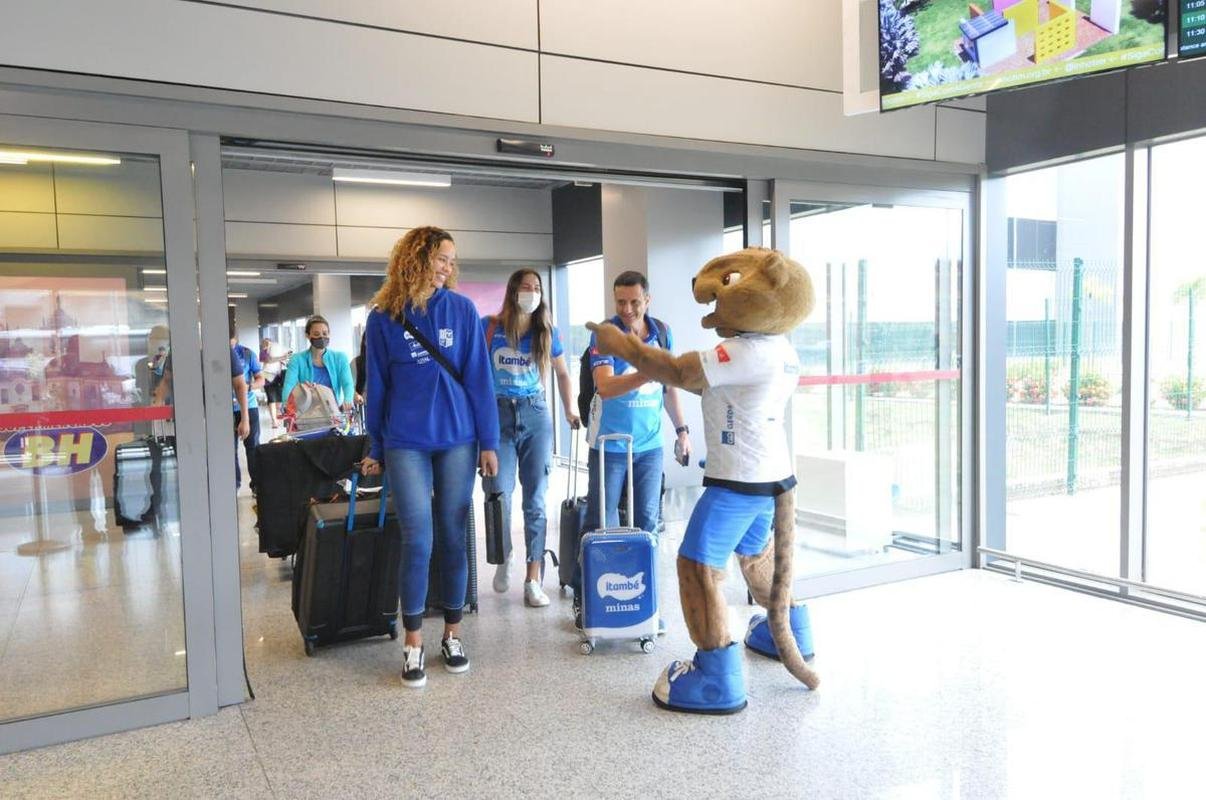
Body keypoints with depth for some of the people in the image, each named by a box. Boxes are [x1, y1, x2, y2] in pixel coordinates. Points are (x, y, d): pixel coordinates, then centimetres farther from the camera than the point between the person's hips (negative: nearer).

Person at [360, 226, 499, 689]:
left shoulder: (462, 310, 1)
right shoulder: (384, 317, 1)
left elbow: (479, 378, 0)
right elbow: (376, 386, 6)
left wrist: (488, 442, -2)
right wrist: (375, 450, 8)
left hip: (457, 440, 1)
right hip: (406, 444, -1)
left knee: (453, 538, 7)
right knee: (418, 541, -2)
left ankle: (452, 634, 21)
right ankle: (413, 645, 11)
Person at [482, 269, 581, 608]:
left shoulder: (547, 332, 6)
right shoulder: (488, 327, -1)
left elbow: (562, 373, 19)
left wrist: (570, 411, 11)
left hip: (536, 416, 2)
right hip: (498, 415, -2)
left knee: (535, 501, 1)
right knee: (499, 495, -10)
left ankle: (533, 581, 9)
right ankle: (502, 561, 20)